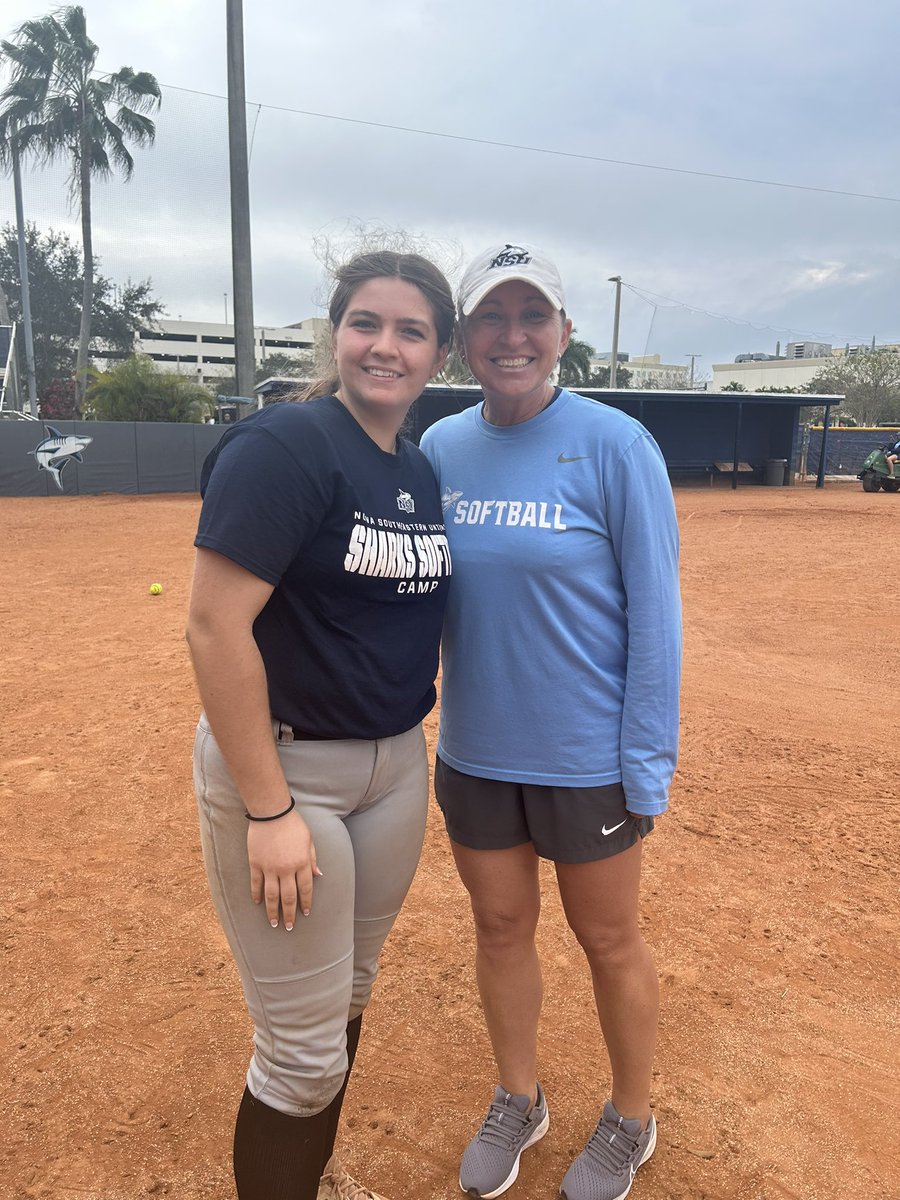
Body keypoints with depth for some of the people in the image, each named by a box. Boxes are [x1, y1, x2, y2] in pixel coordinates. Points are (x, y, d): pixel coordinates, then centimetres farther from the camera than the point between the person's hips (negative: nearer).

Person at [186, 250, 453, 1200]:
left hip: (396, 764, 8)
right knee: (302, 1044, 4)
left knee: (348, 997, 23)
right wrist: (267, 810, -21)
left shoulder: (422, 473, 7)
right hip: (282, 765, -7)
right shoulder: (283, 445, -16)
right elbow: (216, 628, -22)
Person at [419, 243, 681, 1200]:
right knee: (500, 927, 20)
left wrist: (647, 763, -13)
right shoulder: (439, 447, 1)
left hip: (587, 755, -4)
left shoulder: (615, 445, -13)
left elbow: (653, 610, -12)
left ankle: (629, 1122, 43)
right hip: (473, 750, 4)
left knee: (607, 939, 15)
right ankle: (517, 1103, 46)